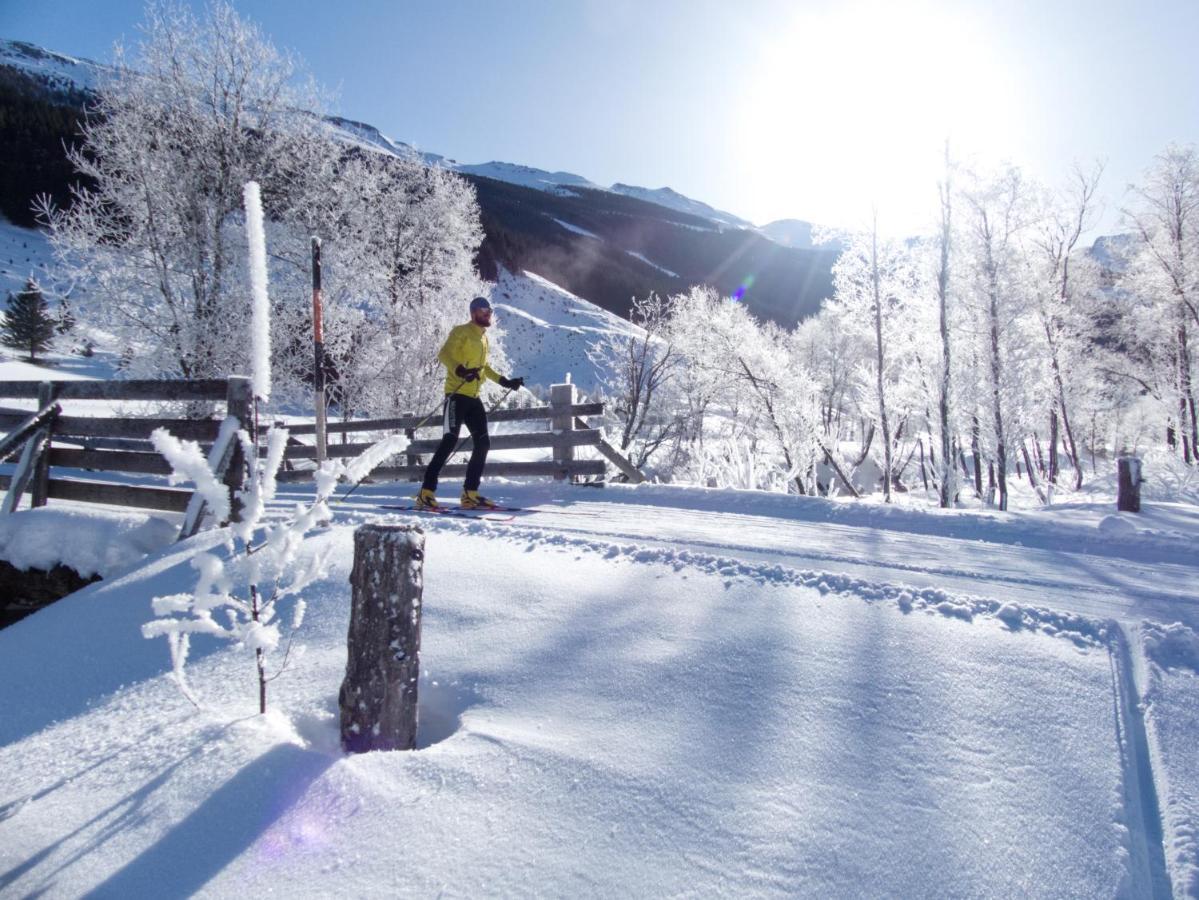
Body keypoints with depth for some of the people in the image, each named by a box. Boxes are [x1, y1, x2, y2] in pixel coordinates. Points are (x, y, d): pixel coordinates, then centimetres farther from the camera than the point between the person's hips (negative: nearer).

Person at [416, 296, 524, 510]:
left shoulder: (483, 337, 23)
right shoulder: (461, 331, -1)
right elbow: (444, 354, -16)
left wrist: (504, 381, 28)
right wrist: (460, 370, -34)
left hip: (473, 397, 8)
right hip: (457, 394, -8)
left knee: (483, 444, 3)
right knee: (450, 441, -16)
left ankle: (470, 494, 8)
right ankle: (426, 493, -14)